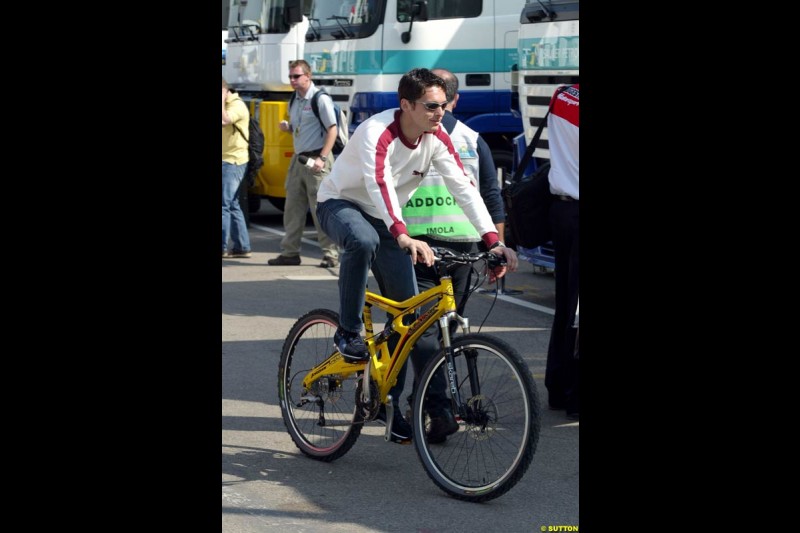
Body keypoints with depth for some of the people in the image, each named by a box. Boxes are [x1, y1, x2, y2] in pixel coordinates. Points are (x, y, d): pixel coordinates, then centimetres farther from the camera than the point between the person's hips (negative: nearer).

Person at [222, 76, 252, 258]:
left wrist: (222, 99, -21)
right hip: (228, 160, 10)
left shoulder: (237, 106, -13)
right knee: (232, 204, 11)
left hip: (233, 161, -10)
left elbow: (223, 120, -30)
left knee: (224, 204, -11)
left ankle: (222, 247, -10)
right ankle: (242, 247, 15)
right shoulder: (227, 105, 18)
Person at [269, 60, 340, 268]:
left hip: (315, 159, -8)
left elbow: (332, 130, -13)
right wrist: (287, 127, 1)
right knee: (293, 208, 8)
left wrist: (322, 158, -20)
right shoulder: (295, 100, 14)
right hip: (298, 158, 8)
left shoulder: (320, 99, -10)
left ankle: (330, 254, 0)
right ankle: (290, 252, 14)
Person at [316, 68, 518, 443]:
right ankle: (348, 334, -22)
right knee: (363, 241, -43)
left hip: (384, 218, 6)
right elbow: (379, 185, -46)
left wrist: (493, 240, -29)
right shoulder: (377, 133, -30)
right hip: (340, 204, -6)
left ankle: (387, 401, 10)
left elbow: (463, 187, -17)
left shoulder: (436, 138, -11)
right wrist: (404, 237, -62)